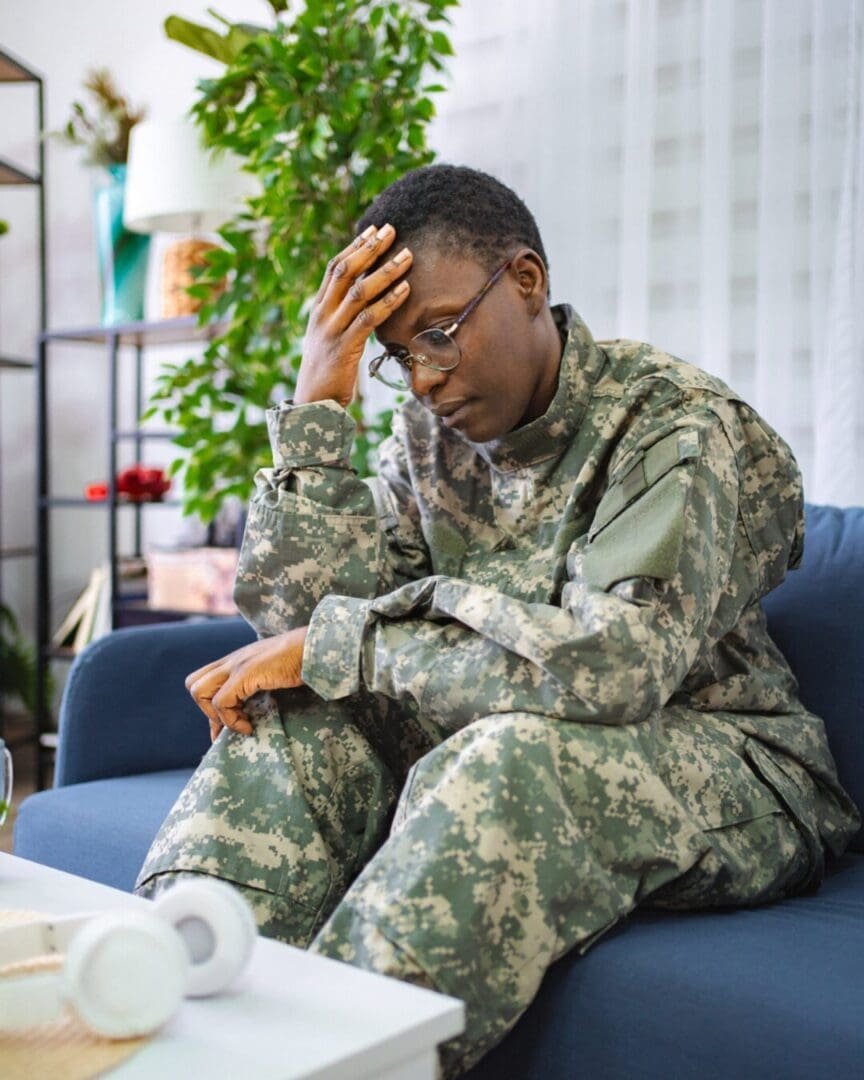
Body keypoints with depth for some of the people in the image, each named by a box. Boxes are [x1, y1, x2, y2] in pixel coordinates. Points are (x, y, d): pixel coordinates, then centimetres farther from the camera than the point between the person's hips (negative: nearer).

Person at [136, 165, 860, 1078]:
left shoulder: (678, 427, -16)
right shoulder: (428, 436, 3)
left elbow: (611, 666, -31)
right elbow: (291, 613, -7)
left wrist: (331, 646, -25)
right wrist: (317, 402, -13)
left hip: (714, 764, -5)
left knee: (511, 757, -37)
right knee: (294, 720, -17)